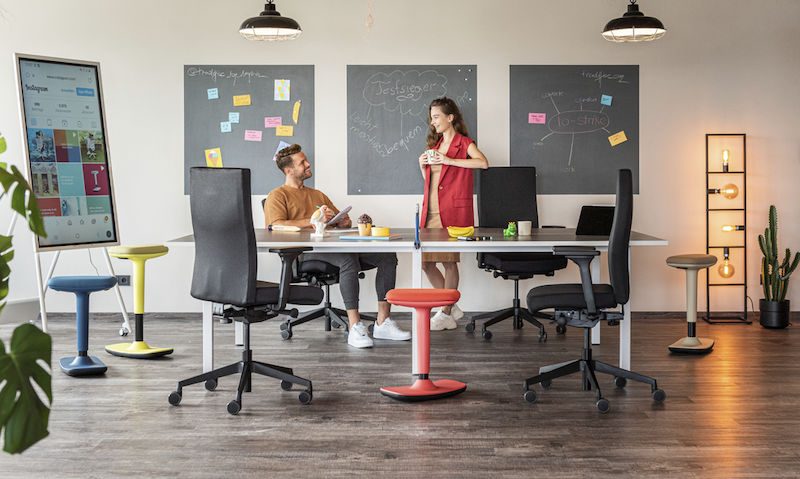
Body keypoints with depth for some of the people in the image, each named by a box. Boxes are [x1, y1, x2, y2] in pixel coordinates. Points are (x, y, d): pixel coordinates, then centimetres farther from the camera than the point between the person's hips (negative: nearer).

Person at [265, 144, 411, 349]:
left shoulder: (317, 194, 34)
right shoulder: (278, 196, 10)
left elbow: (339, 220, 33)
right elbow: (276, 226, -9)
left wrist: (345, 222, 7)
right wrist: (312, 221, -15)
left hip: (334, 243, 8)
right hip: (306, 249, -7)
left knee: (387, 256, -13)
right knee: (349, 259, -39)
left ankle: (383, 323, -14)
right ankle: (355, 327, -38)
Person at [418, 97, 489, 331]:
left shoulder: (464, 143, -2)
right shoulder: (435, 144, 19)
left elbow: (483, 163, -22)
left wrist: (449, 160, -22)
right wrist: (423, 166, 5)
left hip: (452, 212, -7)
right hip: (431, 211, 7)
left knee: (449, 261, -3)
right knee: (425, 261, 5)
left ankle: (446, 314, 5)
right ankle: (452, 307, 18)